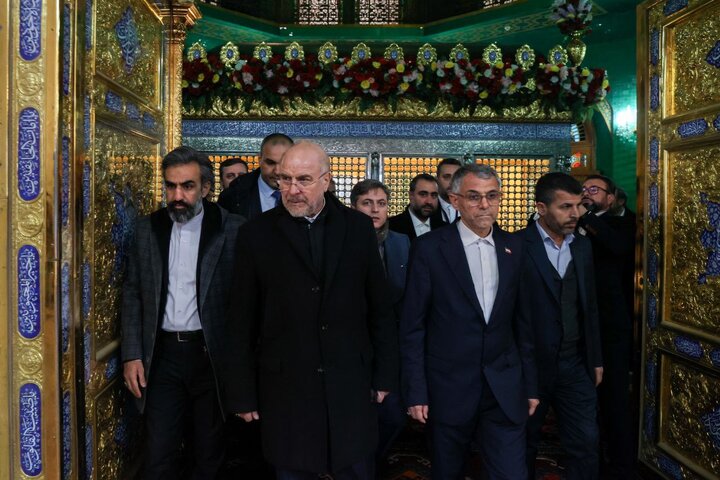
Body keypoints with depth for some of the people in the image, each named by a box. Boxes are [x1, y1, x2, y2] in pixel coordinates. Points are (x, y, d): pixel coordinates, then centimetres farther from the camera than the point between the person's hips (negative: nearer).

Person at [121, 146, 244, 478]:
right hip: (163, 355, 2)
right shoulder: (147, 228, 5)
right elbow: (132, 293, 8)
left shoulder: (232, 229, -7)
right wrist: (132, 355, 2)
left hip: (211, 354, -2)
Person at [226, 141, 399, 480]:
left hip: (351, 385, 1)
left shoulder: (358, 227, 1)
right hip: (285, 387, -1)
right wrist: (243, 394, 0)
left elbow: (380, 308, 4)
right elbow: (243, 322, -1)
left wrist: (385, 375, 4)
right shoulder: (257, 234, -3)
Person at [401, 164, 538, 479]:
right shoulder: (429, 248, -7)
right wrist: (415, 392, -8)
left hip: (505, 390, 3)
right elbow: (412, 327, -6)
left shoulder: (513, 247, 4)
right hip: (449, 389, -2)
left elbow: (522, 320, 9)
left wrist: (530, 383, 9)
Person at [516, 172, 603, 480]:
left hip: (575, 365, 5)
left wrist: (595, 359, 13)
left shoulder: (583, 246, 7)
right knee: (524, 445, 13)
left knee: (587, 443, 6)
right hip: (529, 364, -4)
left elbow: (589, 307, 13)